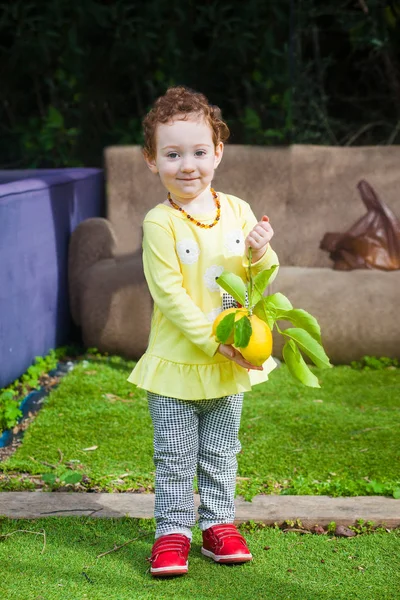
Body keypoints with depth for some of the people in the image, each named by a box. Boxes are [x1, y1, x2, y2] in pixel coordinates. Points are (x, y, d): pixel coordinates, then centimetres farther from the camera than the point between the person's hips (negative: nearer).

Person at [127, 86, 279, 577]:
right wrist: (214, 341, -23)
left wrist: (261, 252, -17)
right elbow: (170, 295, -18)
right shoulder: (159, 223, -14)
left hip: (232, 362, 4)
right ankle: (172, 532, 19)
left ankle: (218, 524, 30)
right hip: (176, 362, -4)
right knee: (174, 458, 6)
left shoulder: (237, 211, 0)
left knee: (221, 454, 16)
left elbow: (260, 280, 6)